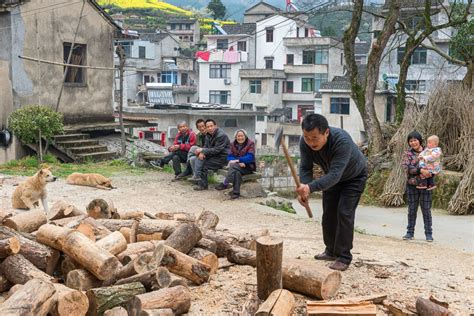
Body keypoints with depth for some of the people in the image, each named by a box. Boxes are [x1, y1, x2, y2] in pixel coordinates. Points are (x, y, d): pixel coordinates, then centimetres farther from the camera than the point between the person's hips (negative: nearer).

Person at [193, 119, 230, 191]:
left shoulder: (221, 135, -20)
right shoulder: (208, 135, 8)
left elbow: (216, 150, -24)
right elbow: (206, 146, 11)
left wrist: (202, 150, -20)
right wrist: (202, 152, -14)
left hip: (223, 157, -9)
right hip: (214, 155, 9)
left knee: (204, 165, -18)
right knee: (199, 159, -9)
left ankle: (203, 185, -2)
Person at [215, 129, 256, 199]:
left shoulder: (250, 144, -4)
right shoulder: (233, 144, 11)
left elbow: (250, 157, -16)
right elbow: (229, 156, 0)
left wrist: (237, 160, -25)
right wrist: (239, 162, -19)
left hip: (248, 167, -4)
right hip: (237, 165, 4)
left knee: (234, 166, -33)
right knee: (237, 171, -34)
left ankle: (225, 184, -30)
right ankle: (236, 192, -34)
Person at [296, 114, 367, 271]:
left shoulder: (342, 140, -44)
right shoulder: (305, 142, -27)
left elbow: (335, 174, -48)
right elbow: (305, 168, -23)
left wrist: (311, 187, -61)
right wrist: (303, 190, -43)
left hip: (354, 177, -5)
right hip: (332, 177, 6)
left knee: (344, 213, -14)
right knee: (328, 213, 7)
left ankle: (344, 258, -6)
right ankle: (331, 251, 22)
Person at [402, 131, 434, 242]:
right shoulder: (408, 154, 1)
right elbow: (406, 168, -12)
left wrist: (429, 173, -16)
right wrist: (420, 170, -24)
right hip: (412, 185, 1)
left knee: (426, 210, 3)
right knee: (412, 210, 9)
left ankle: (429, 234, 11)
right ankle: (410, 233, 19)